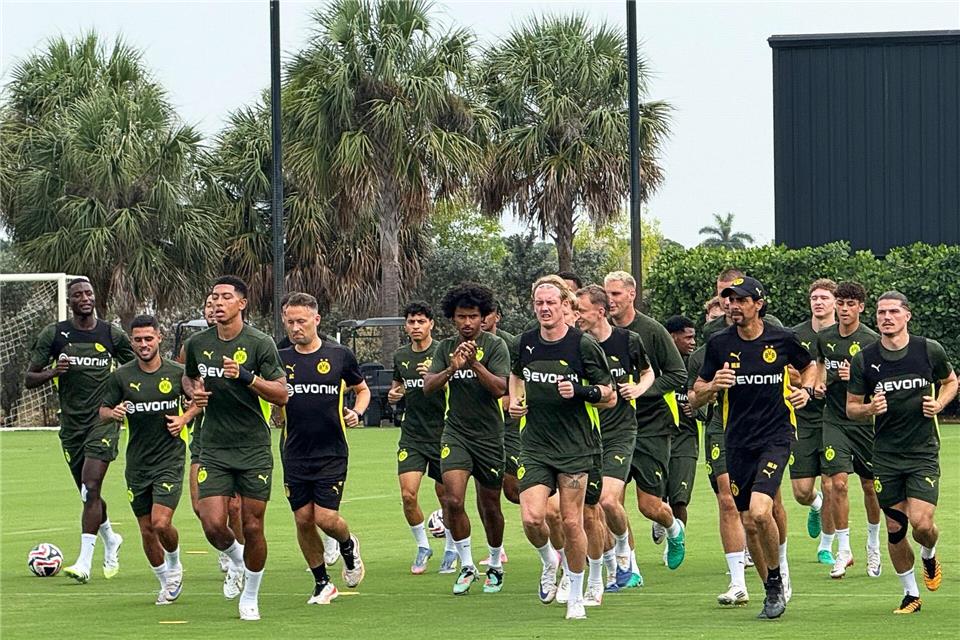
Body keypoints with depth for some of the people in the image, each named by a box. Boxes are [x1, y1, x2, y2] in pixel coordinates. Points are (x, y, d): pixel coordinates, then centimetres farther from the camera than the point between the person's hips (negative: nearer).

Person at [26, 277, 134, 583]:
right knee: (88, 493, 12)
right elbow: (29, 379, 2)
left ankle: (85, 562, -17)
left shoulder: (112, 335, 0)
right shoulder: (54, 334, 1)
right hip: (71, 422, 3)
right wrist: (53, 372, -18)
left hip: (104, 419, -3)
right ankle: (110, 539, 39)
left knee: (91, 488, -15)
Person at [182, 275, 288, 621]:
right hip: (214, 450, 3)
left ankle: (250, 597, 19)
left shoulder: (260, 344, -8)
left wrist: (246, 376, -23)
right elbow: (188, 377, 24)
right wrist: (194, 392, 1)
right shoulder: (197, 343, 4)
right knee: (213, 525, -10)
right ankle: (236, 562, 24)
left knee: (252, 527, 0)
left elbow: (282, 394, -10)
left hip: (254, 449, -2)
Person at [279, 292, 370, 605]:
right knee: (303, 520, 2)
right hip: (294, 455, 2)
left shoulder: (340, 356, 0)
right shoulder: (280, 359, 2)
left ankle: (349, 545, 25)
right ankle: (322, 583, 18)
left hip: (331, 453, -2)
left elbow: (362, 389, 14)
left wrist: (357, 413, -4)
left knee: (326, 518, -10)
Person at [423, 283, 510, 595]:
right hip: (455, 432, 2)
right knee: (453, 500, -16)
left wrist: (474, 363, -29)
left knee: (489, 506, 8)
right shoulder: (446, 347, 5)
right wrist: (452, 368, -23)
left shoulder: (495, 345, -6)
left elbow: (500, 388, -17)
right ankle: (466, 565, -2)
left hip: (489, 436, -2)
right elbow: (428, 386, -5)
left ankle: (495, 565, 30)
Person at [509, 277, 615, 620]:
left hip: (576, 447, -3)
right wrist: (514, 400, 7)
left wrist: (580, 392, -22)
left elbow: (609, 397, -4)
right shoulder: (525, 344, 4)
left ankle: (576, 596, 13)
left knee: (571, 523, -2)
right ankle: (548, 562, 20)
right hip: (535, 447, 3)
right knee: (532, 519, -13)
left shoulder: (584, 345, -8)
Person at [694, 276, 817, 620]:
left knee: (760, 512, -22)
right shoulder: (719, 343, 1)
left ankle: (776, 582, 0)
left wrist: (805, 390, -3)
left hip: (776, 436, -3)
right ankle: (772, 592, 23)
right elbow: (698, 387, 9)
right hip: (738, 442, 3)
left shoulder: (783, 339, -2)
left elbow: (809, 365, 17)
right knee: (748, 523, 5)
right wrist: (714, 385, -13)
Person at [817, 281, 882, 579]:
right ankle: (843, 550, -2)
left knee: (870, 485, 7)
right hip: (834, 419, 2)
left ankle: (873, 546, 28)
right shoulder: (824, 337, 4)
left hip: (865, 420, -2)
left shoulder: (871, 340, -8)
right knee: (838, 482, -11)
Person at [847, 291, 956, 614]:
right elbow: (851, 408, 4)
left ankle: (929, 555, 22)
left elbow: (951, 381, 15)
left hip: (924, 453, -1)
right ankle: (911, 594, 20)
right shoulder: (864, 359, -3)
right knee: (895, 528, 2)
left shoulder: (930, 351, -3)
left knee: (921, 523, -14)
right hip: (886, 456, 1)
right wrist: (869, 409, -18)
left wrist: (939, 404, -5)